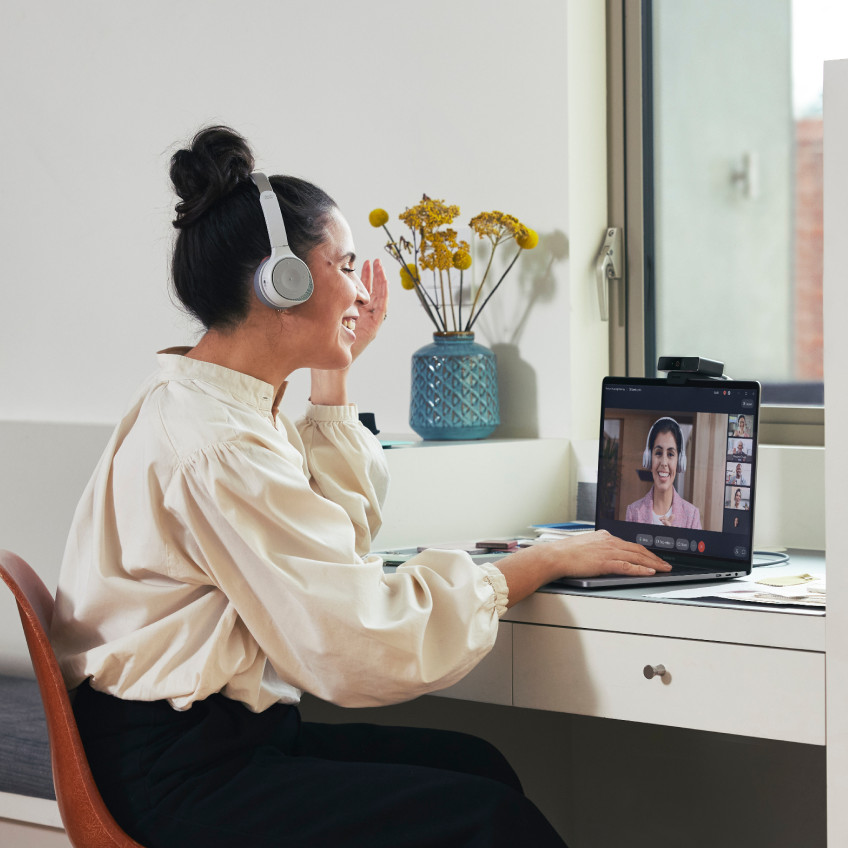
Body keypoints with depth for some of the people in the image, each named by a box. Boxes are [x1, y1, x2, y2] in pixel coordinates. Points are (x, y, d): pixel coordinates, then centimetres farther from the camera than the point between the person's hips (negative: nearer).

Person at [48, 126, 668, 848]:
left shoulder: (217, 404, 11)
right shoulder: (216, 448, -23)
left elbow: (345, 528, 26)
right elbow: (366, 639, -24)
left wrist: (333, 379, 18)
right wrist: (550, 560, -15)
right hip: (172, 777, -10)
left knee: (473, 762, 1)